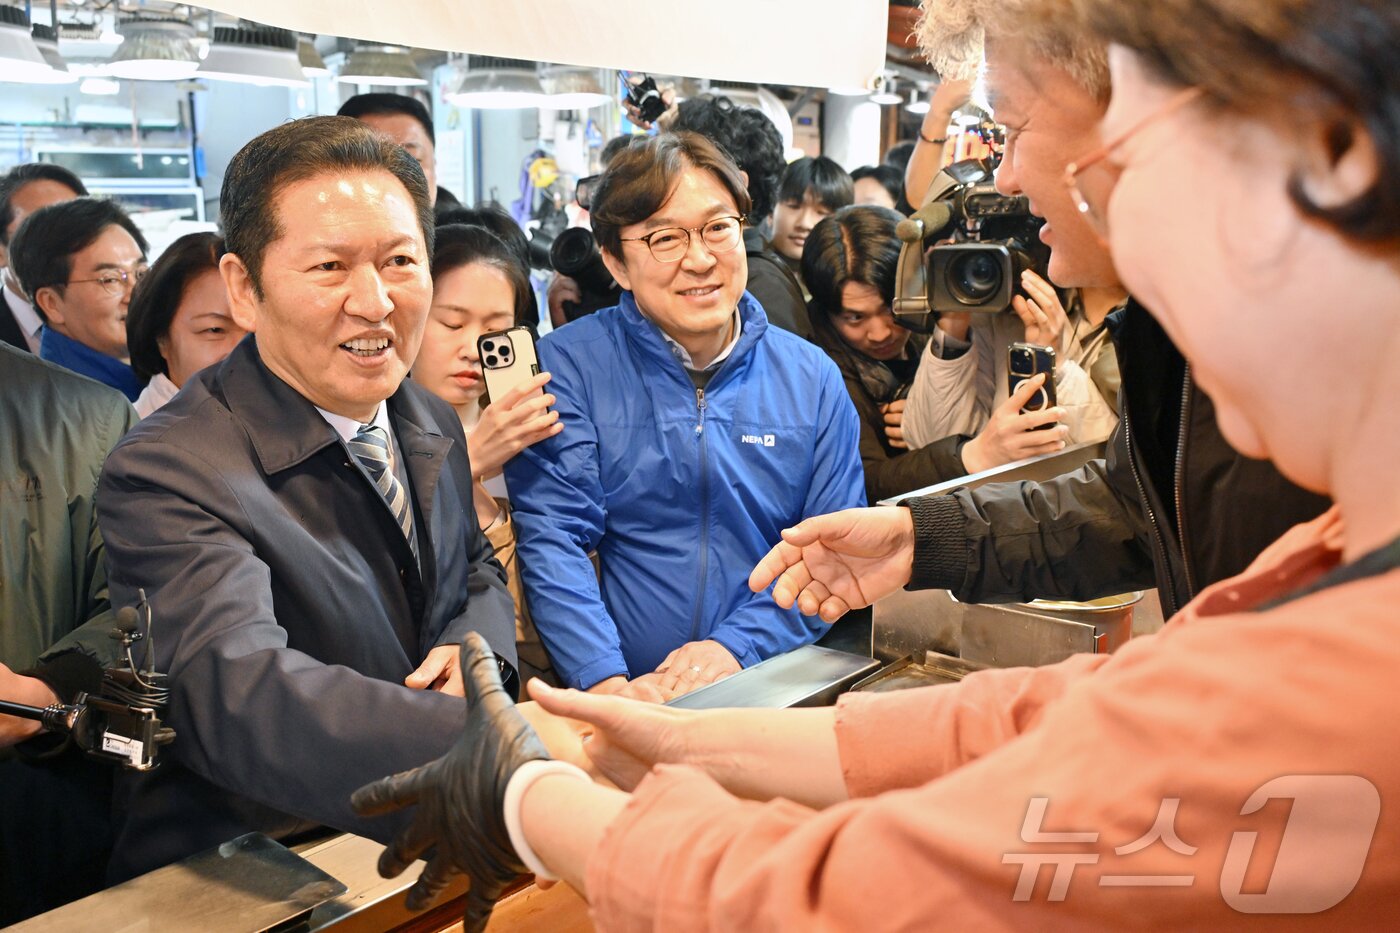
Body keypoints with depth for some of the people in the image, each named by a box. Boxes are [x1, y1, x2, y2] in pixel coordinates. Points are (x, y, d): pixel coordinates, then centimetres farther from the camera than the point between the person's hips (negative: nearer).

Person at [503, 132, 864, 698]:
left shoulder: (812, 379, 9)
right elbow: (551, 538, -5)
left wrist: (737, 645, -9)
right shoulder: (567, 366, 2)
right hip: (626, 702, -1)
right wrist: (606, 683, -18)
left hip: (773, 692, 2)